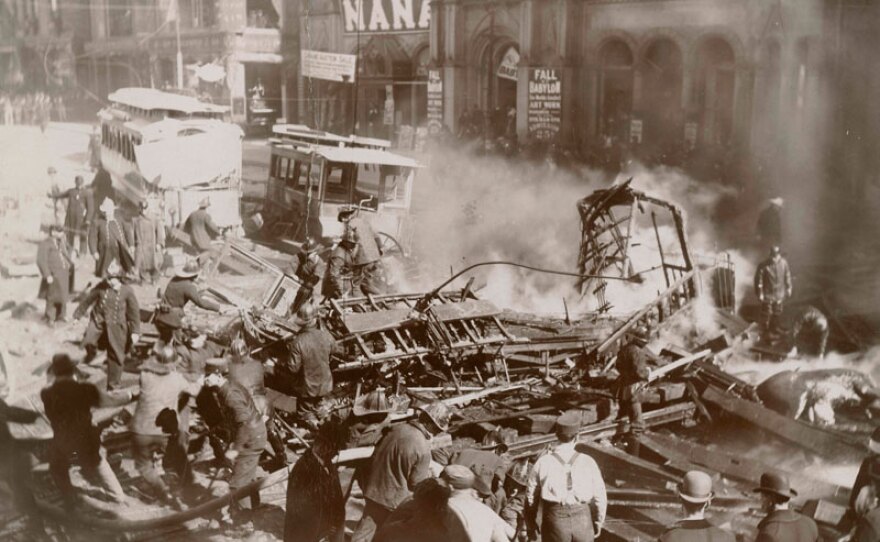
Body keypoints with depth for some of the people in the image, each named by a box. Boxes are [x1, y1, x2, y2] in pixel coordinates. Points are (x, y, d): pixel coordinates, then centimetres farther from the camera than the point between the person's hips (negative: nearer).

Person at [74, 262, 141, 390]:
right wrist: (77, 315, 14)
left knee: (116, 356, 5)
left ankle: (113, 386, 21)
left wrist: (135, 331, -5)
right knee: (89, 341, -23)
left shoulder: (127, 291, -11)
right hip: (98, 320, 1)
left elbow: (134, 311, -4)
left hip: (116, 326, -1)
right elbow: (88, 299, 6)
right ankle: (91, 354, 16)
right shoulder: (101, 286, -8)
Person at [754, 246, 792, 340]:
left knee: (777, 313, 19)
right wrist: (760, 293, -15)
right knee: (767, 314, 6)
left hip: (779, 294, 4)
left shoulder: (783, 263, -12)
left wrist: (788, 288, 9)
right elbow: (759, 279, -16)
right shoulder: (764, 265, -23)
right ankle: (766, 332, 23)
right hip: (768, 294, -4)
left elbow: (787, 276, 2)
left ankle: (775, 330, 38)